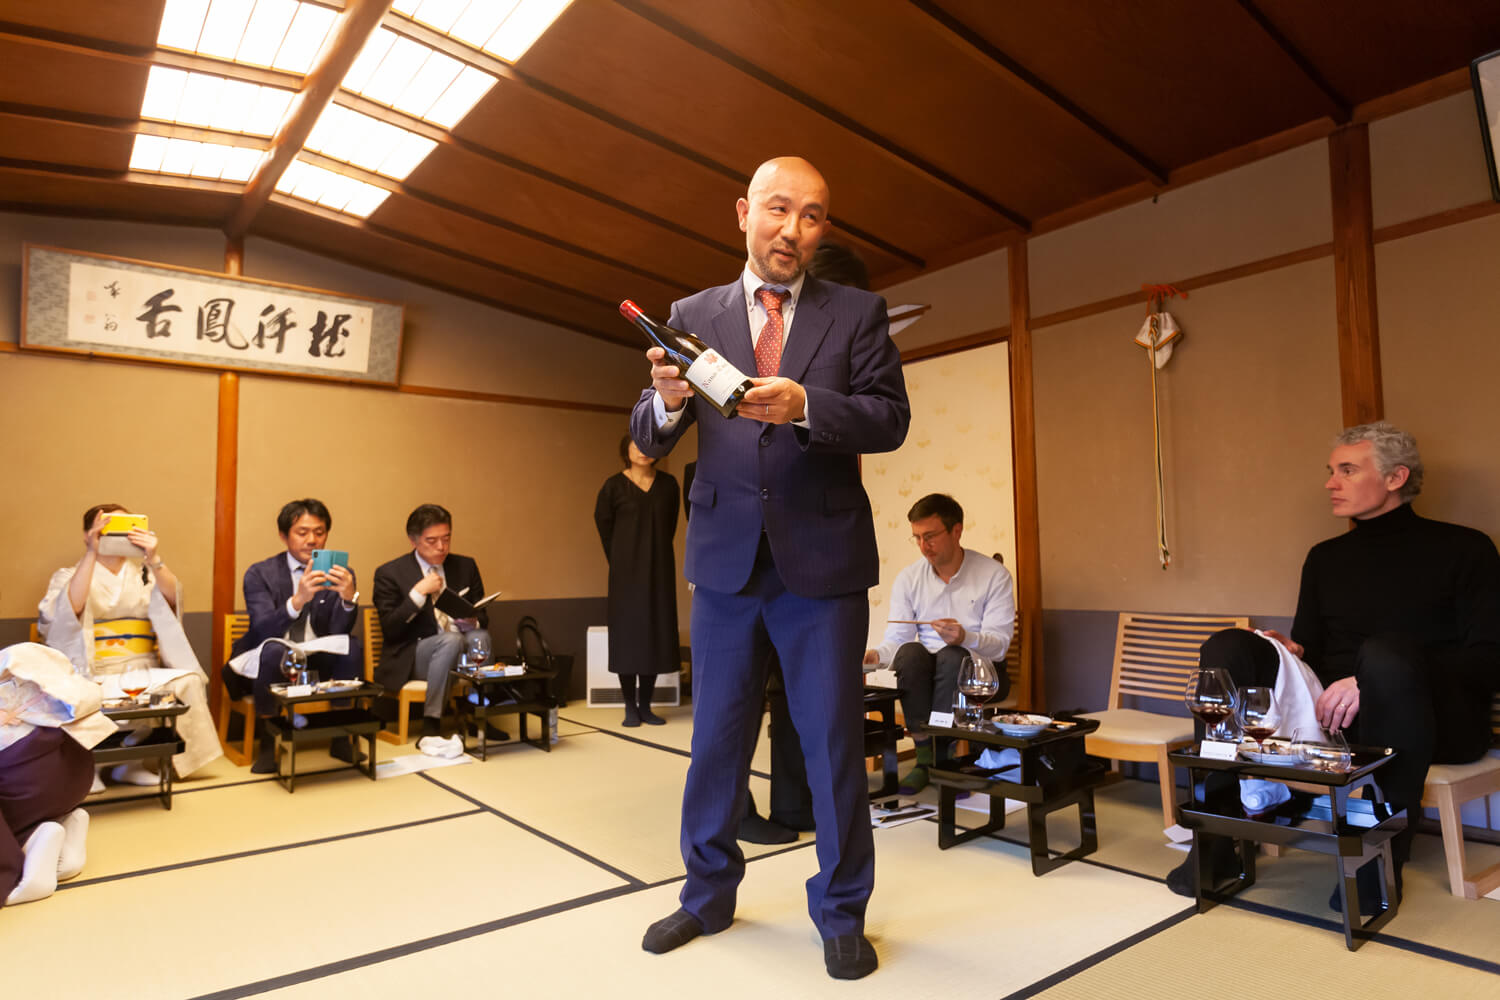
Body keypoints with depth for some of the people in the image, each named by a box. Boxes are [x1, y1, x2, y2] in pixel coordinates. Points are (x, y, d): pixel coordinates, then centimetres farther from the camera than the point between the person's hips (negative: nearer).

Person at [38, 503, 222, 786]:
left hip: (145, 670, 3)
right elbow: (69, 607, -13)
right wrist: (91, 554, -21)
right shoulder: (70, 575, 11)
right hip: (95, 676, -3)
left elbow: (172, 596, -7)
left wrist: (154, 558, -24)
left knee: (189, 681, -27)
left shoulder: (144, 571, 16)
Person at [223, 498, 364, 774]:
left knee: (353, 645, -26)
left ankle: (341, 736, -13)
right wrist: (298, 599, -40)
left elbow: (340, 631, -13)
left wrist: (349, 598, -34)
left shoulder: (340, 575, -1)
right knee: (273, 648, -33)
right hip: (270, 661, -2)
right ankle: (269, 741, -19)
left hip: (318, 662, 2)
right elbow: (264, 630, -21)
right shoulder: (260, 574, -6)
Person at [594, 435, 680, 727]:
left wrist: (658, 552, 9)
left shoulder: (668, 484, 3)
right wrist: (618, 559, 9)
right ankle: (630, 707, 7)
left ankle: (646, 705, 13)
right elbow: (603, 523, 6)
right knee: (627, 632, -1)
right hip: (627, 571, -2)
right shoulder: (614, 486, -4)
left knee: (656, 633, 4)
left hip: (660, 570, 3)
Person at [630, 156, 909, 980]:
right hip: (725, 556, 2)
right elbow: (648, 439, 2)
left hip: (822, 559, -1)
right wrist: (668, 399, -22)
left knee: (833, 743, 6)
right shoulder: (692, 315, 7)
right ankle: (708, 894, 34)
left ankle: (841, 914, 26)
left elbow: (890, 418, -7)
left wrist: (804, 405, -25)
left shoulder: (857, 313, 4)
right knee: (715, 737, 14)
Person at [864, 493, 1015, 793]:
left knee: (952, 657, -35)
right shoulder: (908, 578, 2)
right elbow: (896, 638, -3)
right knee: (910, 653, -31)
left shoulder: (994, 575, -6)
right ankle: (924, 759, -22)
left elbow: (999, 643, -13)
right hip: (925, 670, 3)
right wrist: (877, 655, -26)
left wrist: (965, 637, -35)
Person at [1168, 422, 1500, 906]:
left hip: (1436, 719, -4)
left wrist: (1372, 681, -23)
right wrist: (1292, 654, -6)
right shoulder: (1325, 558, 16)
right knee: (1229, 648, -17)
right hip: (1334, 715, 5)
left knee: (1385, 653, -36)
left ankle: (1383, 855, -23)